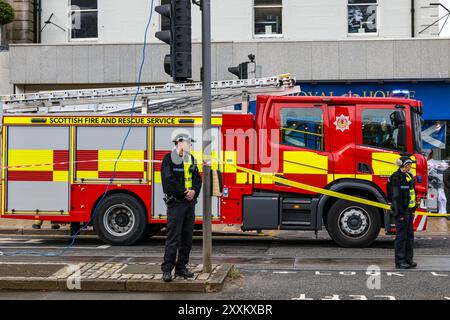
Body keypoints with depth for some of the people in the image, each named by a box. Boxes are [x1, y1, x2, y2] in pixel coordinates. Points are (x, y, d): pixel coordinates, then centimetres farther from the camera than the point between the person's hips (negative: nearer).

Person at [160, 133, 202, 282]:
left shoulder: (191, 159, 15)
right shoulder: (169, 159, -6)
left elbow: (197, 179, 12)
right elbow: (169, 181, -15)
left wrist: (194, 191, -7)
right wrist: (185, 192, -14)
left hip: (190, 203, 7)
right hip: (175, 203, -7)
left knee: (187, 237, 9)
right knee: (173, 238, -8)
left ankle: (181, 267, 18)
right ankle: (167, 269, -5)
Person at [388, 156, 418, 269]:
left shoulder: (409, 176, 14)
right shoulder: (397, 177, -14)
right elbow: (396, 196, -18)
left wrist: (413, 210, 17)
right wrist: (400, 213, -19)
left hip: (409, 210, 9)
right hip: (402, 210, -9)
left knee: (410, 235, 11)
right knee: (401, 235, -4)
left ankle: (408, 259, 18)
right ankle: (399, 261, 1)